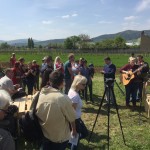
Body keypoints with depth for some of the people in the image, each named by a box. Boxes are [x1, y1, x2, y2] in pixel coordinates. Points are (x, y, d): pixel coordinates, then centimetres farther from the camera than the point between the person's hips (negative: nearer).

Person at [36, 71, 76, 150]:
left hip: (43, 134, 4)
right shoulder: (64, 98, -28)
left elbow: (36, 114, 0)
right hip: (60, 137, -4)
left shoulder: (40, 94, -13)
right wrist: (74, 130, 4)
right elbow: (71, 118, -14)